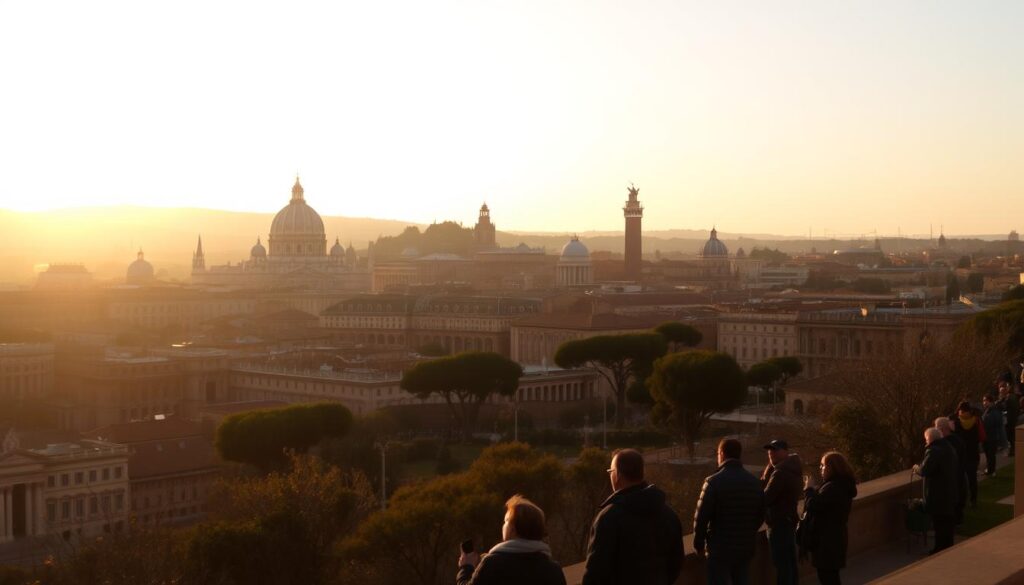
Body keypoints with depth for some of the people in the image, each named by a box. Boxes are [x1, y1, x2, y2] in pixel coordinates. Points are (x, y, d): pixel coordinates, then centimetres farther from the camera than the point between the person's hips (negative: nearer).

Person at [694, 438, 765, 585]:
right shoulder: (754, 482, 5)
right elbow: (760, 515, 12)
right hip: (746, 547, 5)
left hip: (720, 548, -5)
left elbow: (701, 517, -14)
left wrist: (699, 544, -1)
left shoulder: (714, 482, -14)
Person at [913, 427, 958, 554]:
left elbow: (924, 470, -27)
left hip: (937, 495, -9)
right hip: (950, 491, 9)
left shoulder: (933, 451, -20)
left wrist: (917, 468, -5)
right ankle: (948, 546, 25)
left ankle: (940, 548, 4)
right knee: (948, 520, 17)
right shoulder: (949, 449, 10)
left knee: (939, 522, -1)